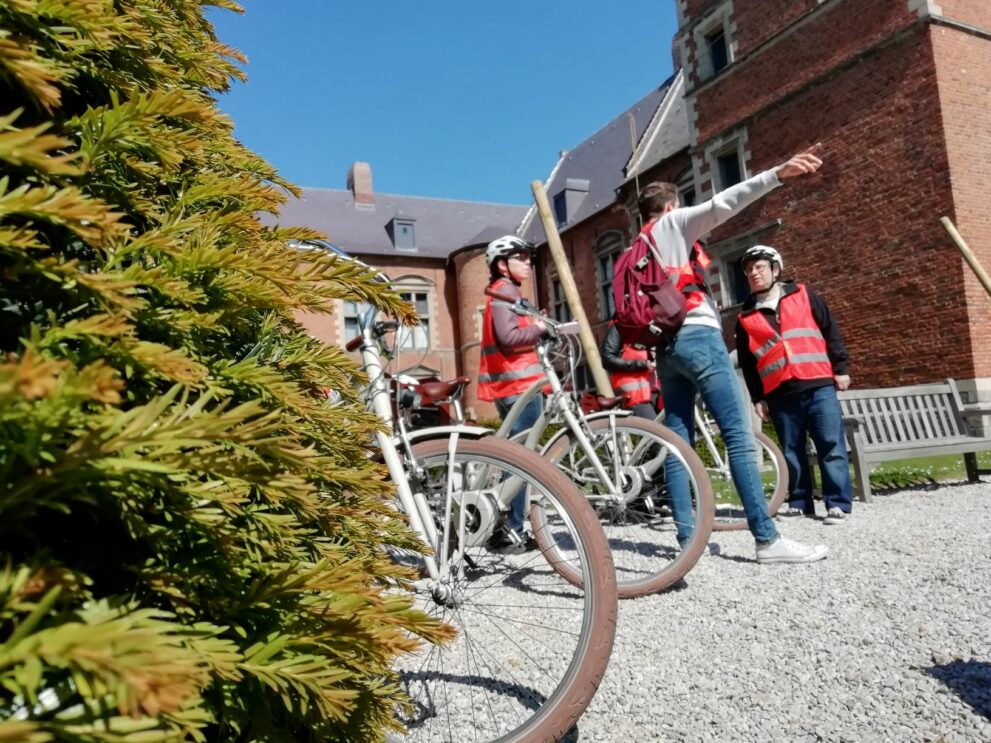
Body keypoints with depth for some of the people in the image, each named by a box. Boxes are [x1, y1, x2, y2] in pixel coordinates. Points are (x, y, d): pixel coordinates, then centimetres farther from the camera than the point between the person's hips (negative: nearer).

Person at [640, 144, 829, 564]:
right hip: (697, 335, -8)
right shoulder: (675, 222, 6)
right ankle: (767, 539, -14)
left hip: (665, 345, 8)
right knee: (739, 435, -11)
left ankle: (686, 537, 4)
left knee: (677, 442, 4)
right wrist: (777, 174, -21)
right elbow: (720, 205, -12)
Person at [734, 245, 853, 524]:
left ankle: (838, 503, 0)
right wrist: (758, 398, 9)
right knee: (792, 452, 6)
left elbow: (831, 331, 10)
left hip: (819, 385, -1)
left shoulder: (803, 296, 9)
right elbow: (747, 363, 13)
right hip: (780, 394, 2)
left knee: (832, 446, -4)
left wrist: (841, 368, 3)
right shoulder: (746, 317, 11)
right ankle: (800, 502, 15)